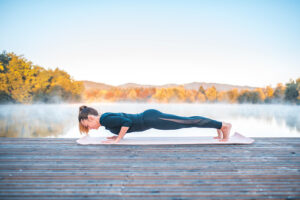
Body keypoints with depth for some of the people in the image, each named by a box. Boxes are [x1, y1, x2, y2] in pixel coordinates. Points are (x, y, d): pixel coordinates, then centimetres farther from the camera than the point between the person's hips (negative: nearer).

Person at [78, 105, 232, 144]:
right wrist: (118, 135, 19)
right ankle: (218, 127, 21)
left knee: (188, 122, -5)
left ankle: (223, 125, 2)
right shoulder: (107, 117, 15)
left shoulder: (105, 119, -12)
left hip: (151, 119, -8)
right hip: (148, 117, 8)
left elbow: (127, 122, -24)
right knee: (187, 121, 12)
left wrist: (117, 139, -15)